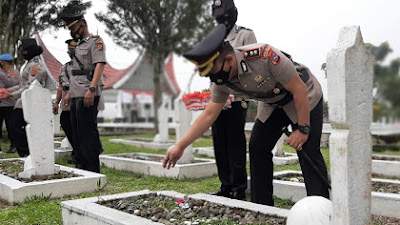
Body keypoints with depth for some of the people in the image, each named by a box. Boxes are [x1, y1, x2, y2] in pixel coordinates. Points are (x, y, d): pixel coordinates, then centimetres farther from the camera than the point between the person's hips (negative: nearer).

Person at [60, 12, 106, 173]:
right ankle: (80, 166, 20)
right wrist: (70, 92, 23)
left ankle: (92, 170, -5)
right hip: (76, 95, 9)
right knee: (77, 132, 11)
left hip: (87, 96, -9)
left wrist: (91, 89, -26)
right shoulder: (79, 45, 25)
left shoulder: (95, 41, -3)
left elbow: (100, 65, -17)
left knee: (87, 131, -10)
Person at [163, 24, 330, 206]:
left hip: (305, 97, -6)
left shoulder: (264, 56, -37)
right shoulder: (221, 80, -17)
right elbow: (209, 114, -9)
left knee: (308, 152, -14)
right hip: (273, 104, 6)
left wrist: (303, 128, -23)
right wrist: (180, 146, -12)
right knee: (257, 147, -2)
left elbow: (299, 89, -28)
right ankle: (261, 207, 8)